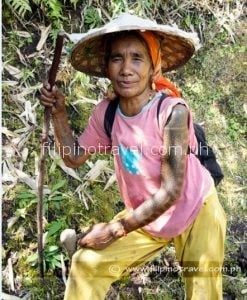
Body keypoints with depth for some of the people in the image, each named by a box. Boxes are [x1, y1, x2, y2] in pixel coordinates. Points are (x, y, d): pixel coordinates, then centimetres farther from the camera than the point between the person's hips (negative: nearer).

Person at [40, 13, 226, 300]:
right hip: (146, 217, 4)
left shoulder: (172, 110, -30)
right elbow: (74, 158, 1)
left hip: (195, 212, -4)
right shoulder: (107, 112, -13)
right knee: (86, 263, -1)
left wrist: (115, 229, -23)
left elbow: (170, 192, -28)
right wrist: (59, 113, -13)